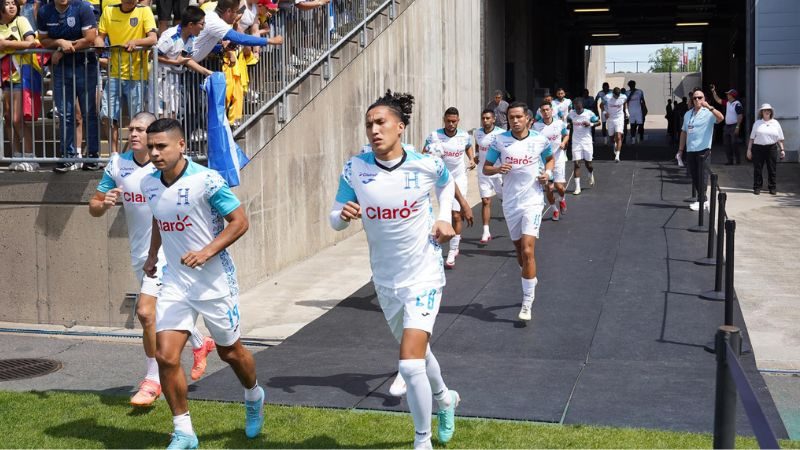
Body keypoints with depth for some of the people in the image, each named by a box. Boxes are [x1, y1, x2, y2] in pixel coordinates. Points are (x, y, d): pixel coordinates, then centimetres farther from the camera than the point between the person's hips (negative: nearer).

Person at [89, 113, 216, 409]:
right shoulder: (117, 164, -1)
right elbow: (93, 208, 4)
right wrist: (104, 204, -18)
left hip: (167, 249, -6)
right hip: (139, 252, 6)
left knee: (146, 311, -16)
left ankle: (153, 379, 2)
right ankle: (200, 343, 49)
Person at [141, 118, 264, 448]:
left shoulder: (206, 180, -18)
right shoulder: (149, 184, 2)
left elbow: (239, 221, -14)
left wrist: (207, 251, -23)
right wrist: (152, 255, 18)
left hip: (215, 281, -4)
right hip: (175, 282, 4)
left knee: (230, 352, 13)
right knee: (165, 356, -9)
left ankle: (254, 398, 45)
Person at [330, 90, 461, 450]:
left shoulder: (427, 164, -12)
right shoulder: (354, 169, -10)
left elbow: (447, 183, 12)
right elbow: (334, 220, -4)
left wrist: (444, 218, -2)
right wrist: (343, 214, -26)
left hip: (423, 275, -3)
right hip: (385, 280, 4)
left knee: (410, 364, -15)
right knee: (417, 351, 23)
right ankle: (444, 398, 55)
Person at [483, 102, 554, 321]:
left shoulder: (540, 140, -3)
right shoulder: (499, 141, -3)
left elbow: (550, 158, 17)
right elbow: (486, 169, 4)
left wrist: (547, 172, -3)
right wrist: (498, 169, -18)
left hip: (533, 200, -3)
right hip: (510, 202, 3)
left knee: (527, 250, -15)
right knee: (519, 249, 17)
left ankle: (527, 303, -9)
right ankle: (531, 279, 45)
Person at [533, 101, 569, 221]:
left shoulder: (560, 123, -4)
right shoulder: (536, 126, -7)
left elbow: (566, 135, 13)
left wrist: (564, 143, -6)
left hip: (558, 158, 0)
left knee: (559, 186, -7)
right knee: (549, 187, 2)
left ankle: (563, 200, 29)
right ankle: (555, 210, 25)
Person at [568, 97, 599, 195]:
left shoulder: (589, 113, -10)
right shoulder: (571, 113, -3)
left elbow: (598, 122, 1)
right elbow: (568, 121, 18)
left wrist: (590, 124, -18)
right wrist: (568, 124, -5)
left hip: (587, 142, -1)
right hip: (576, 142, 1)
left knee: (588, 164, 9)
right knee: (576, 163, -8)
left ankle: (591, 175, 44)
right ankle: (577, 187, -6)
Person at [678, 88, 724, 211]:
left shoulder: (708, 113, -5)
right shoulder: (688, 114, 14)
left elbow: (721, 118, -26)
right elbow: (684, 132, 18)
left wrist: (709, 107, -34)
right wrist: (681, 150, 15)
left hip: (703, 150, -6)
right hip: (690, 150, 6)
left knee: (702, 177, -3)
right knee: (694, 177, 11)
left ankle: (701, 201, 3)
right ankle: (703, 199, 24)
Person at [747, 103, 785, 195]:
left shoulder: (776, 123, 11)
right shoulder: (757, 123, 8)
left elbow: (780, 139, 11)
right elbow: (752, 138, 6)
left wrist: (782, 149, 4)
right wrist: (749, 149, 1)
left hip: (771, 148, 1)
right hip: (758, 148, -1)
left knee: (772, 169, 2)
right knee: (757, 169, 0)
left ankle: (772, 188, 13)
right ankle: (757, 187, 10)